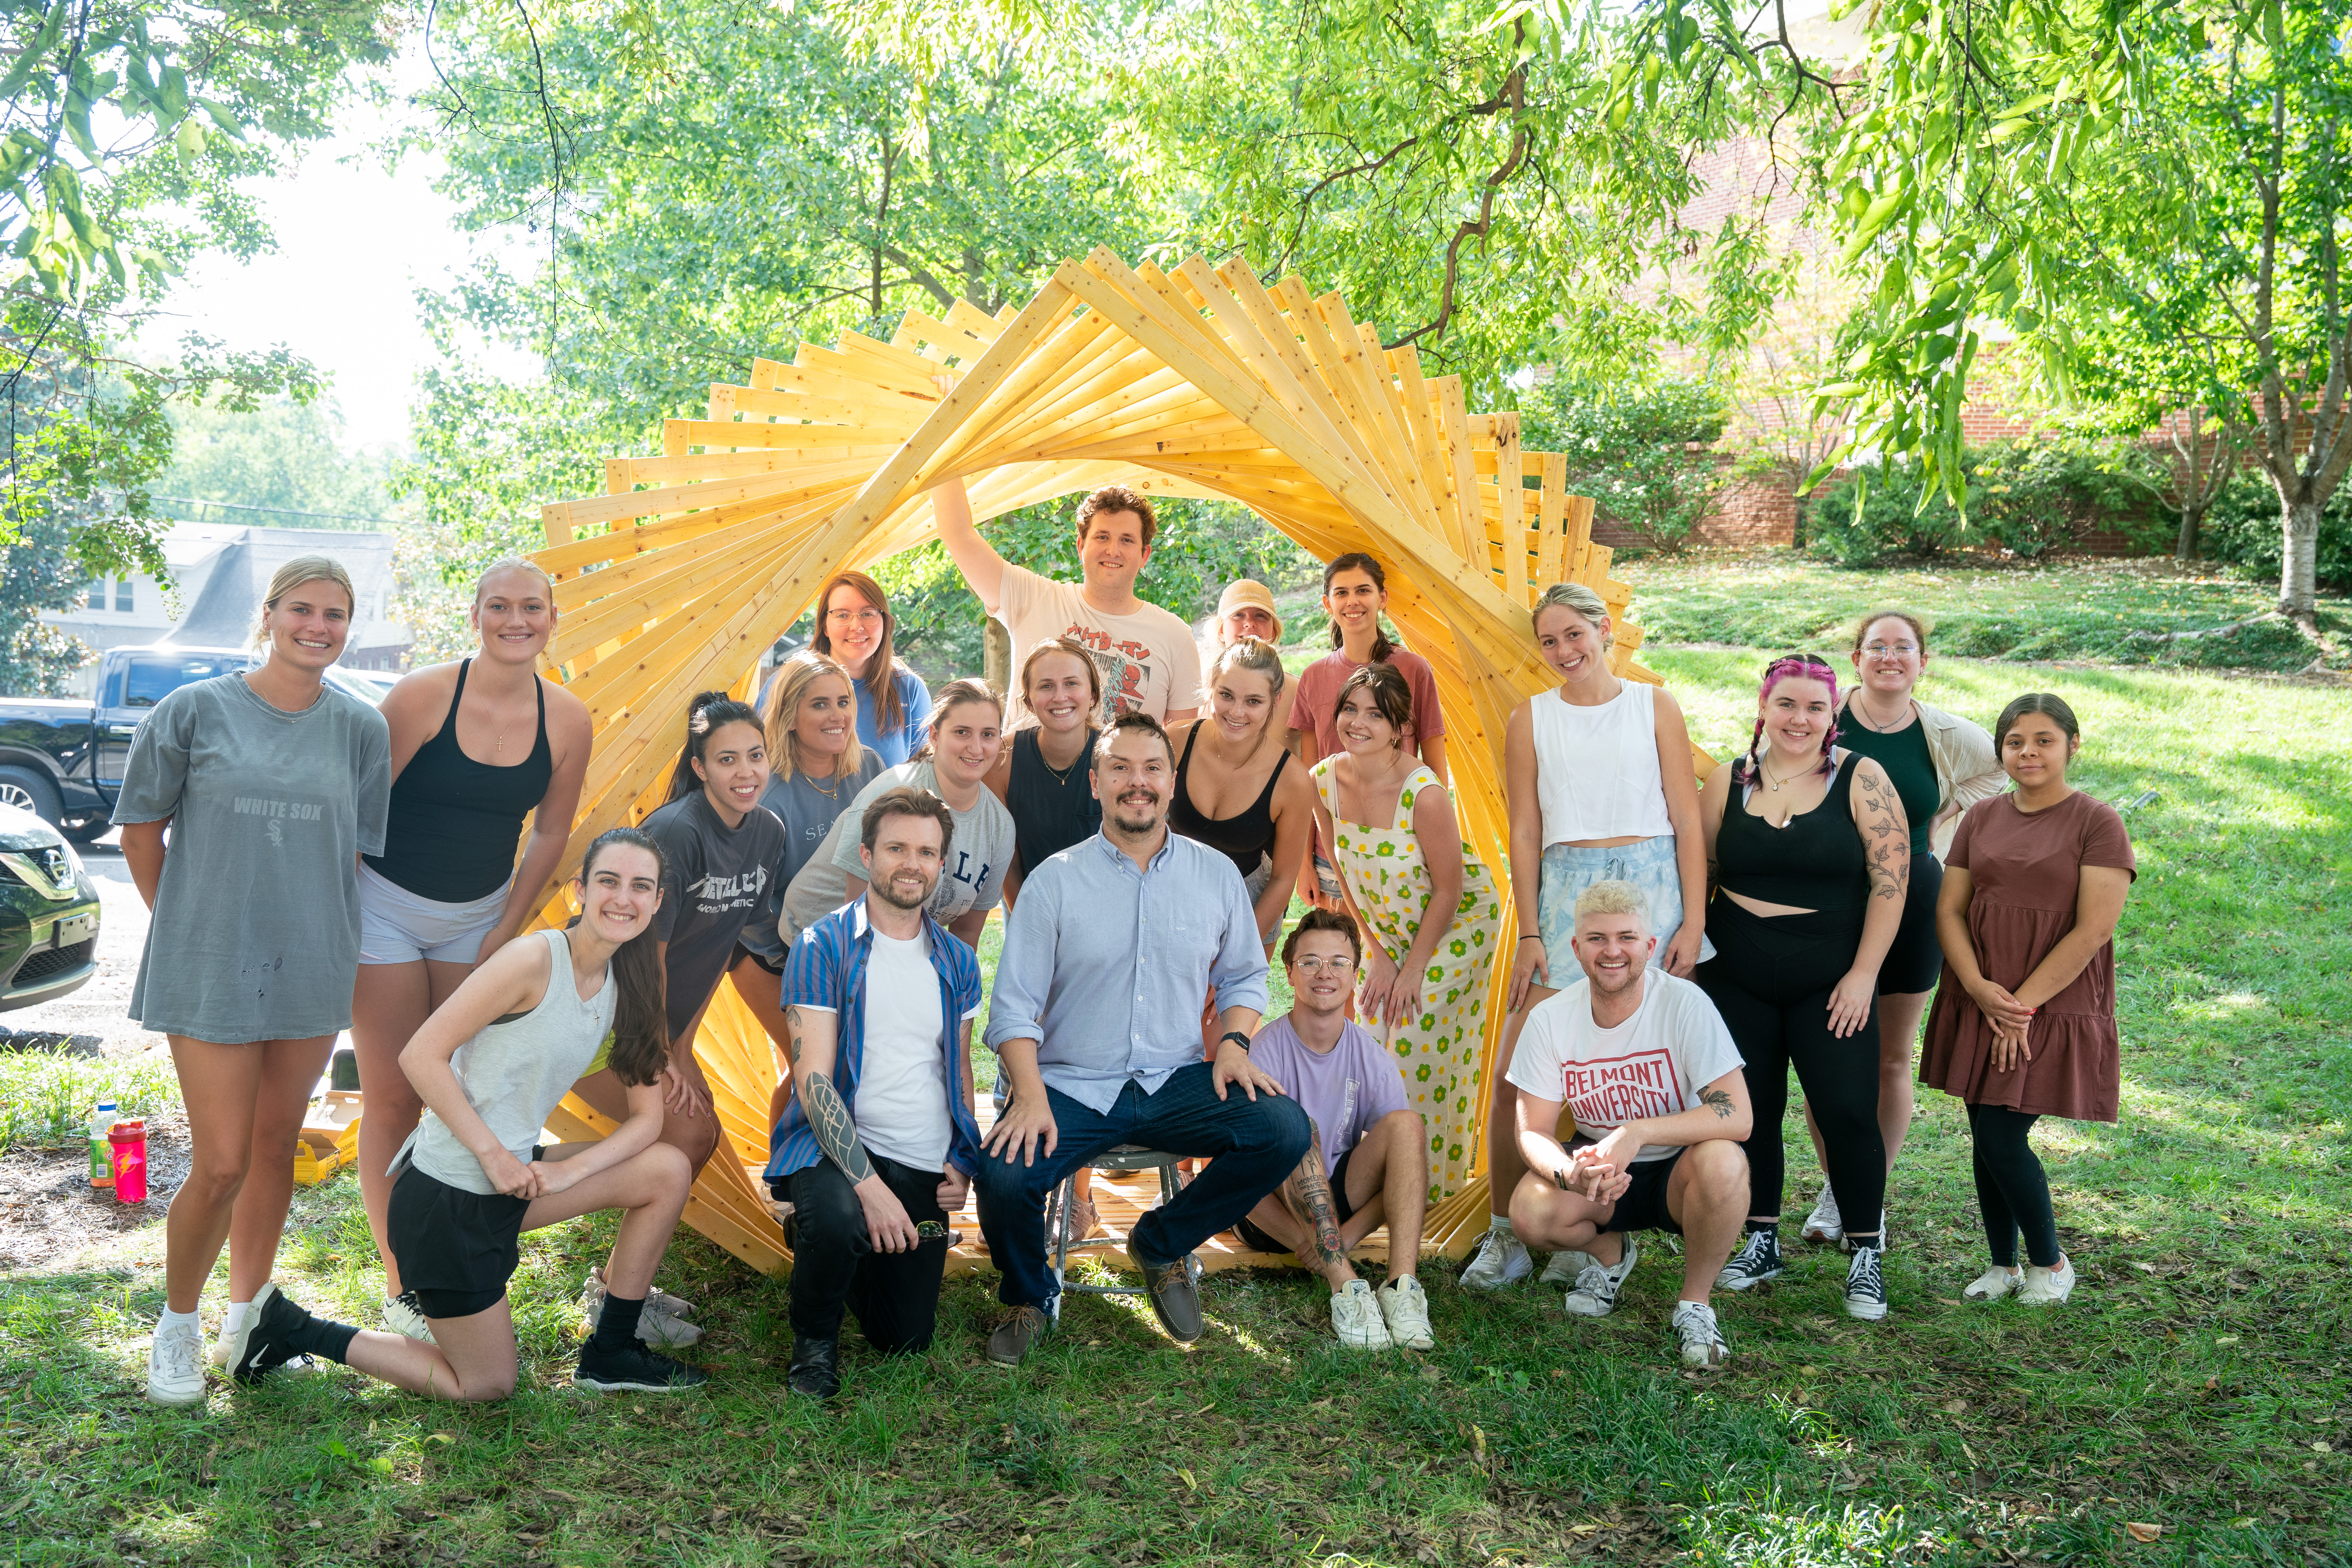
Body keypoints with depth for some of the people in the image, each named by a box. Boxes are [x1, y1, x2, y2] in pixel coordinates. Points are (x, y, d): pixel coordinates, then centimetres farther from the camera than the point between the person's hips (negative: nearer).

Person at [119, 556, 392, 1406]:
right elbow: (141, 826, 5)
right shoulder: (194, 712, -5)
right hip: (210, 968, -3)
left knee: (276, 1147, 12)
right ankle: (178, 1325, 20)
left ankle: (248, 1312, 30)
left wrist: (317, 931, 5)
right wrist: (183, 922, 6)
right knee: (220, 1166, -4)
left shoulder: (362, 728, 2)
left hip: (312, 968, 3)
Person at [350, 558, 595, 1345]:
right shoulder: (424, 694, -16)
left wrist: (506, 931, 4)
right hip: (388, 908, -3)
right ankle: (400, 1286, 9)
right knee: (395, 1098, -1)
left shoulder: (568, 722, -6)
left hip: (479, 919, 3)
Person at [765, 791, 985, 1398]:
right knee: (838, 1220, -39)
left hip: (925, 1166, 5)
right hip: (833, 1145, -5)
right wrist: (869, 1184, -24)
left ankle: (827, 1245, 34)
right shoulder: (823, 946, -6)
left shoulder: (958, 962, 9)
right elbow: (813, 1079, -14)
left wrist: (961, 1165, 1)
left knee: (907, 1339, 3)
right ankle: (815, 1336, -5)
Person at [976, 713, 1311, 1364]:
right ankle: (1027, 1298, 7)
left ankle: (1162, 1243, 5)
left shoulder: (1216, 875, 8)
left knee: (1287, 1131, -22)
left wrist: (1234, 1043, -4)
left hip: (1175, 1084, 3)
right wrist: (1030, 1094, -18)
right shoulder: (1055, 880, 0)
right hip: (1072, 1088, -2)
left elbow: (1244, 977, 17)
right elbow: (1014, 1006, -3)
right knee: (1002, 1176, -30)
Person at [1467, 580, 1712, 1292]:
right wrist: (1531, 934, 0)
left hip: (1651, 886, 0)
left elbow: (1687, 821, 4)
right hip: (1564, 892, 1)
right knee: (1514, 1078, -6)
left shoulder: (1654, 707, 7)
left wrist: (1694, 922, -4)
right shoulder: (1530, 719, 9)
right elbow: (1524, 833, 7)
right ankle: (1505, 1237, 8)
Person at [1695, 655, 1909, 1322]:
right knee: (1750, 1109, 8)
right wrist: (1692, 953, 7)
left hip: (1831, 981, -3)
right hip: (1737, 979, 3)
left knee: (1848, 1110, -6)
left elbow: (1890, 879, -7)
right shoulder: (1728, 781, 5)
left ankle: (1866, 1255, 10)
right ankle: (1762, 1242, 24)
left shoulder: (1861, 779, -4)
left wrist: (1863, 974, -11)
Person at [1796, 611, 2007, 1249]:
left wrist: (1941, 825, 9)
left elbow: (1998, 770, 21)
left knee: (1891, 1060, 9)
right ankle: (1834, 1190, 22)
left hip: (1909, 901, 1)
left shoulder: (1948, 736, 0)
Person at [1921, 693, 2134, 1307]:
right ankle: (2003, 1265, 25)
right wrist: (1979, 988, -10)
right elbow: (1950, 909, 5)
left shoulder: (2098, 824, -6)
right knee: (1987, 1137, 8)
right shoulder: (1982, 818, 8)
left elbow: (2093, 930, -13)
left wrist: (2024, 1003, -14)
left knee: (2001, 1138, -8)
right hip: (1979, 1004, 5)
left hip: (2055, 1008, -5)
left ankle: (2050, 1263, 15)